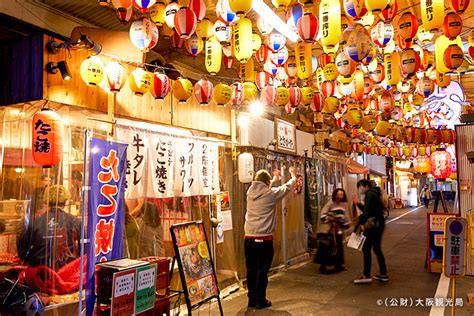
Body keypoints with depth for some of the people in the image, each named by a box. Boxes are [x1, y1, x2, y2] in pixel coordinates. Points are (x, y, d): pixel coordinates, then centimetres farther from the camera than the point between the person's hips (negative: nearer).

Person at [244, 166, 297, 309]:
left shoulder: (251, 192, 5)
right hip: (264, 239, -5)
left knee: (251, 270, 12)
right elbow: (287, 187, 8)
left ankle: (252, 299, 22)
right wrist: (293, 176, 29)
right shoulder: (270, 193, -8)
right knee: (262, 271, 5)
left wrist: (274, 178, 44)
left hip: (249, 238, 5)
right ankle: (260, 301, 14)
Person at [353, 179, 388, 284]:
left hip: (373, 225, -10)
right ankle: (383, 274, 20)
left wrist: (362, 223, -22)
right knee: (377, 249, 15)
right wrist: (358, 204, 21)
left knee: (366, 249, -6)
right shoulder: (373, 193, 18)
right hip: (378, 224, 10)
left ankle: (366, 276, -3)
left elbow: (367, 211, -22)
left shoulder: (370, 194, -13)